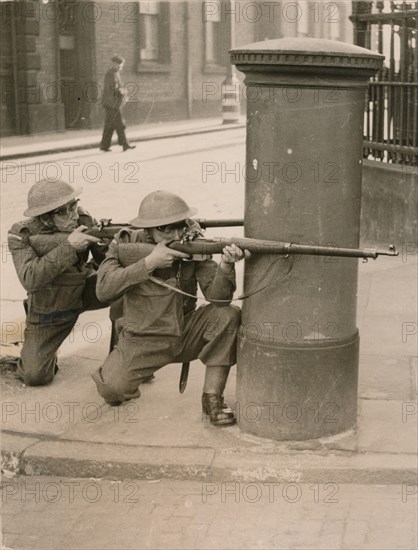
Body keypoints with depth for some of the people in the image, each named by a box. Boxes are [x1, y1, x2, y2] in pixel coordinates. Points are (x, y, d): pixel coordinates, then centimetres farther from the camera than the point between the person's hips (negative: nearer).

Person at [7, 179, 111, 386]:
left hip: (84, 291, 2)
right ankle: (44, 350, 25)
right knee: (34, 376, -11)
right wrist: (68, 246, -45)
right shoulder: (21, 235, -24)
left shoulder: (82, 219, -17)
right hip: (48, 310, -2)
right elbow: (29, 279, -38)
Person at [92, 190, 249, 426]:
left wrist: (226, 266, -38)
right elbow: (104, 289, -24)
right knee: (112, 388, -25)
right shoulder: (127, 243, -10)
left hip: (186, 334, 2)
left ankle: (212, 397, -10)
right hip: (143, 341, -2)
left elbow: (218, 296, -17)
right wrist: (149, 262, -31)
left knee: (229, 315, -21)